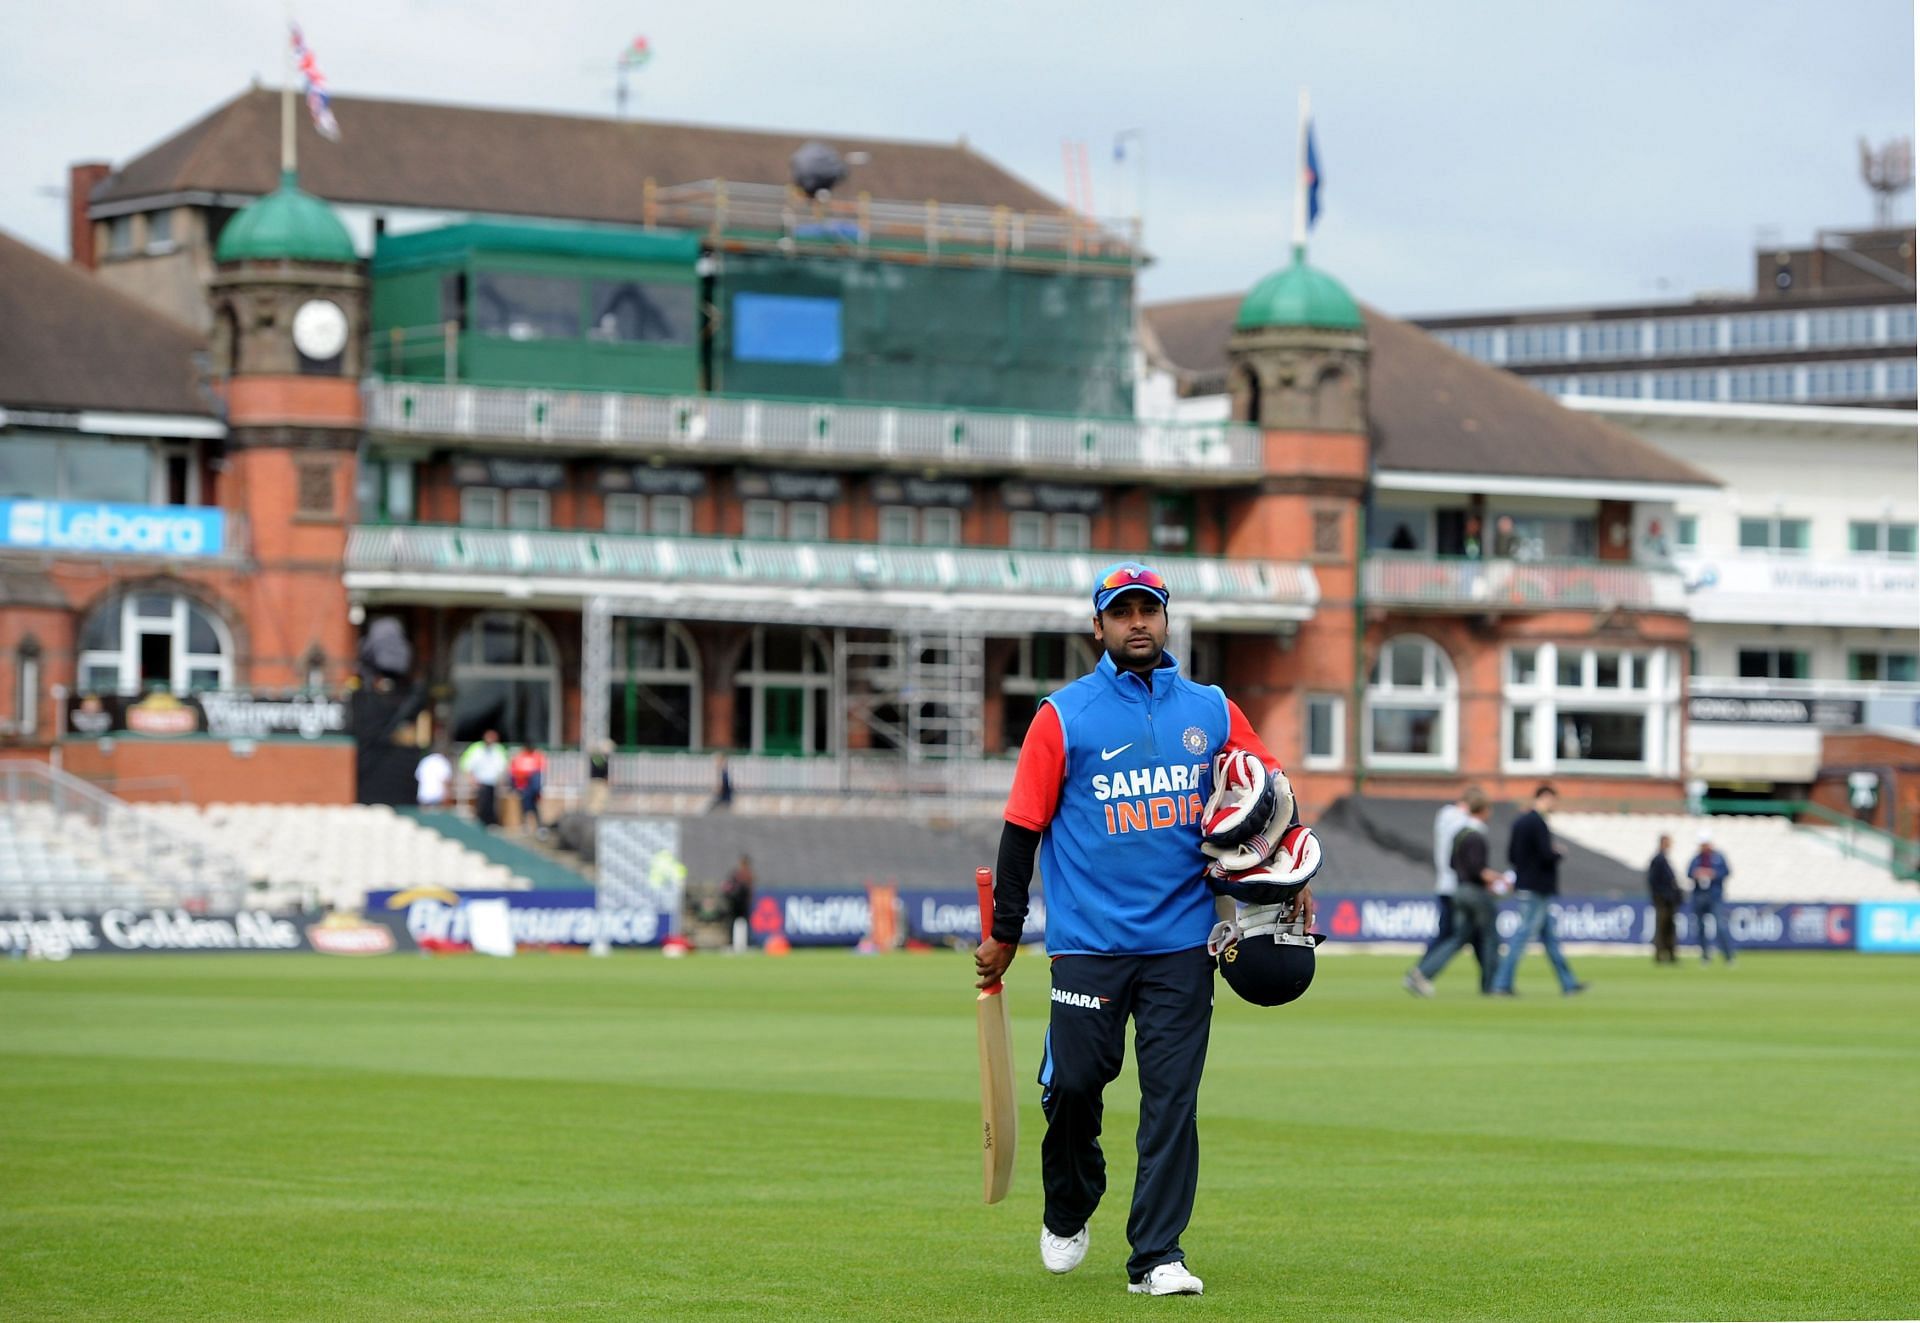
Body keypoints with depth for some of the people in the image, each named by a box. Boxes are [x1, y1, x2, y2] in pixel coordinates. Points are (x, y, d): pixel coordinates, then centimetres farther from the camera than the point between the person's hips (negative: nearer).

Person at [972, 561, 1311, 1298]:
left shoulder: (1210, 711, 10)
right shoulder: (1063, 715, 1)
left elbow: (1273, 790, 17)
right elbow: (1023, 825, 1)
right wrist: (1004, 933, -1)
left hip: (1183, 941, 2)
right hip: (1089, 940, -2)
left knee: (1172, 1097, -2)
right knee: (1074, 1081, -2)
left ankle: (1156, 1257, 1)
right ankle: (1068, 1211, 25)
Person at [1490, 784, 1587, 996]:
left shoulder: (1519, 821, 11)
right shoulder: (1538, 823, -17)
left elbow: (1511, 856, 14)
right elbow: (1547, 856, -23)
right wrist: (1559, 852, -1)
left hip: (1526, 885, 9)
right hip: (1539, 888, -9)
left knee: (1550, 937, 14)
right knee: (1523, 935, -6)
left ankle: (1568, 983, 20)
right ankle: (1502, 984, -6)